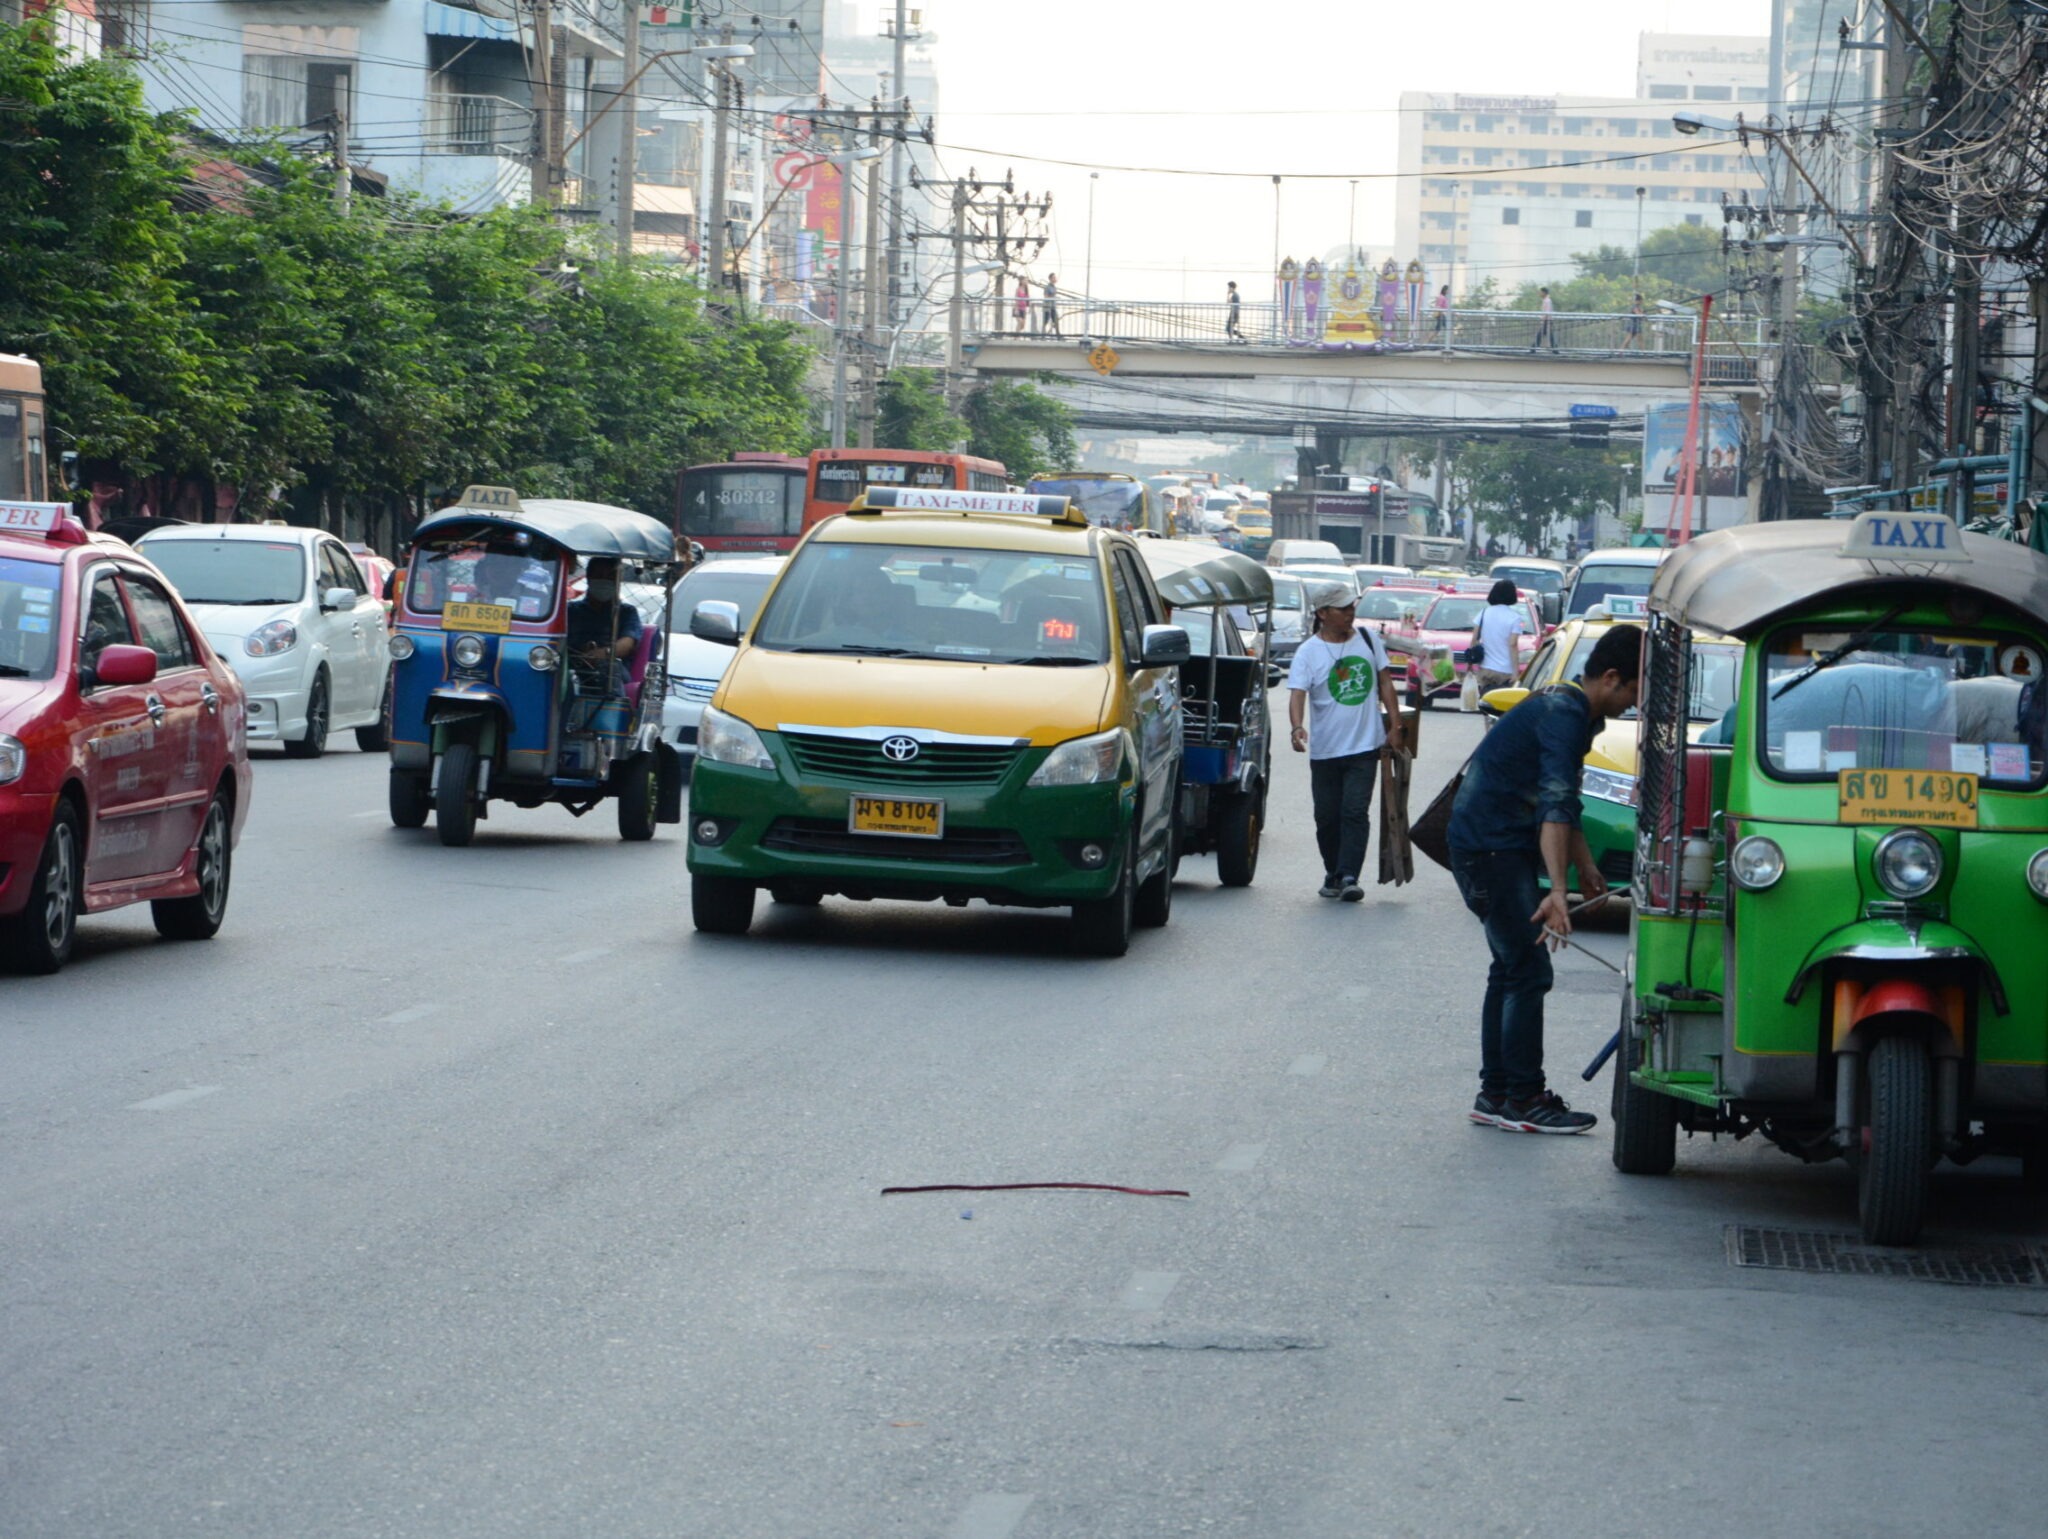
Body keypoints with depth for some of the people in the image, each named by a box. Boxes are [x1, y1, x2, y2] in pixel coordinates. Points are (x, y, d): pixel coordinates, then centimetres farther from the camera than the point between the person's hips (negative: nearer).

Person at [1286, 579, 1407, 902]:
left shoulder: (1369, 640, 5)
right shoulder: (1308, 652, -5)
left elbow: (1385, 683, 13)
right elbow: (1297, 694, -16)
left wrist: (1395, 726, 8)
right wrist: (1297, 727, -35)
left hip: (1365, 745, 0)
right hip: (1324, 750, 0)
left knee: (1355, 812, -11)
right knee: (1327, 816, 7)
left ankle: (1349, 877, -15)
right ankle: (1333, 874, 23)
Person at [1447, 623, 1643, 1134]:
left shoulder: (1567, 709, 13)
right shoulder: (1565, 716, -20)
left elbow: (1560, 802, 27)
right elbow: (1555, 806, -33)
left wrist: (1586, 867, 29)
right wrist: (1557, 890, -41)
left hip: (1501, 847, 11)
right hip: (1491, 847, -11)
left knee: (1512, 969, 14)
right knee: (1528, 972, -9)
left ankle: (1495, 1095, 18)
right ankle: (1523, 1100, -5)